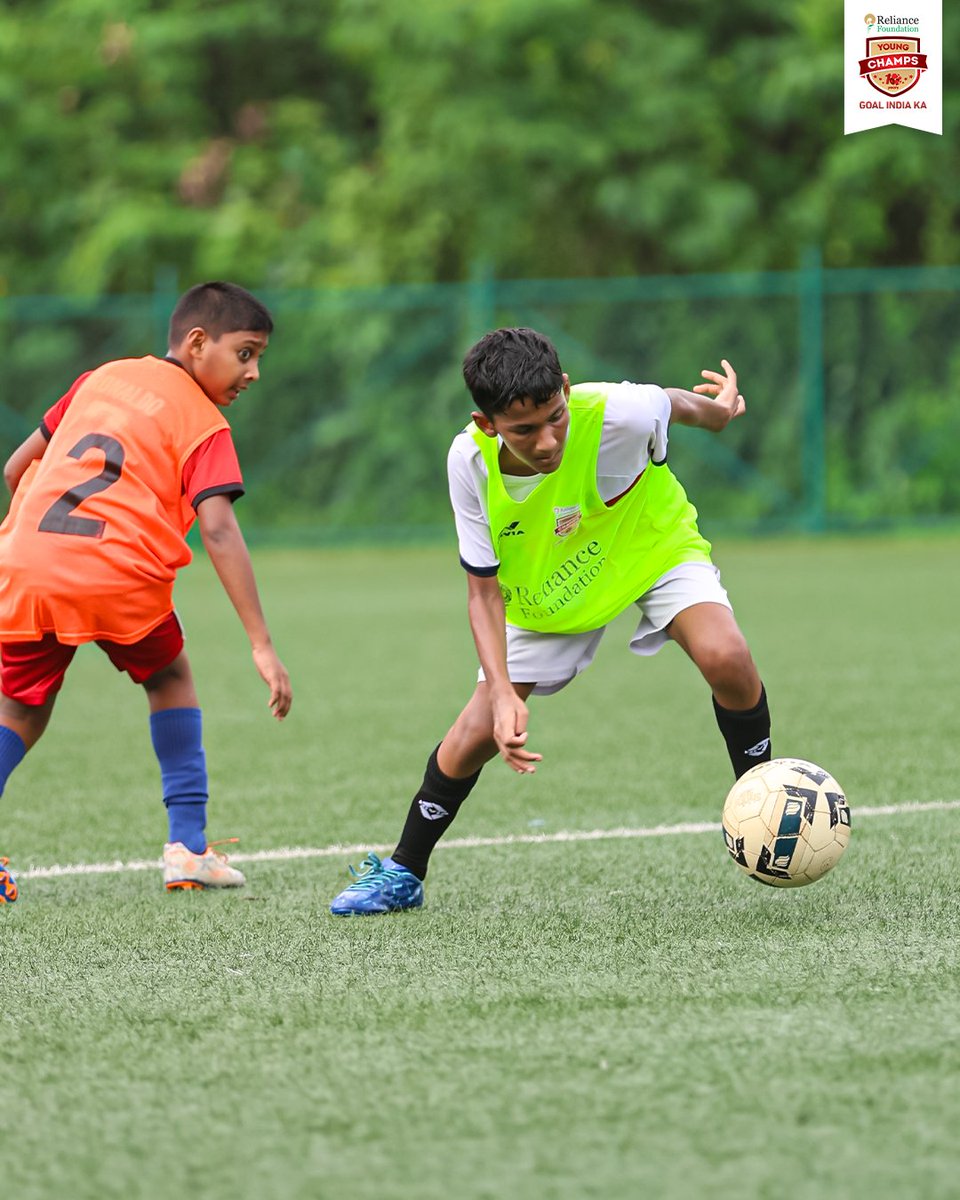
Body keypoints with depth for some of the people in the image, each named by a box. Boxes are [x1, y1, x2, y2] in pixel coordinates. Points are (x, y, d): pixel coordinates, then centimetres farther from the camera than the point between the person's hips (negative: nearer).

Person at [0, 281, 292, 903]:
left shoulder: (101, 379, 22)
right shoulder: (204, 427, 5)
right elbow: (218, 530, -8)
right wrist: (262, 644, -11)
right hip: (120, 576, -3)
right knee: (171, 678, 23)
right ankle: (188, 847, 19)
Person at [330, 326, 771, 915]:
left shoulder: (620, 414, -38)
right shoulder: (471, 462, -29)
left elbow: (677, 403, -11)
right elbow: (484, 591, -19)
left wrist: (718, 408, 11)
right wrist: (501, 692, -31)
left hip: (654, 549, -2)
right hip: (546, 590, 2)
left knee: (726, 658, -30)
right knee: (476, 734, -2)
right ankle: (402, 873, 23)